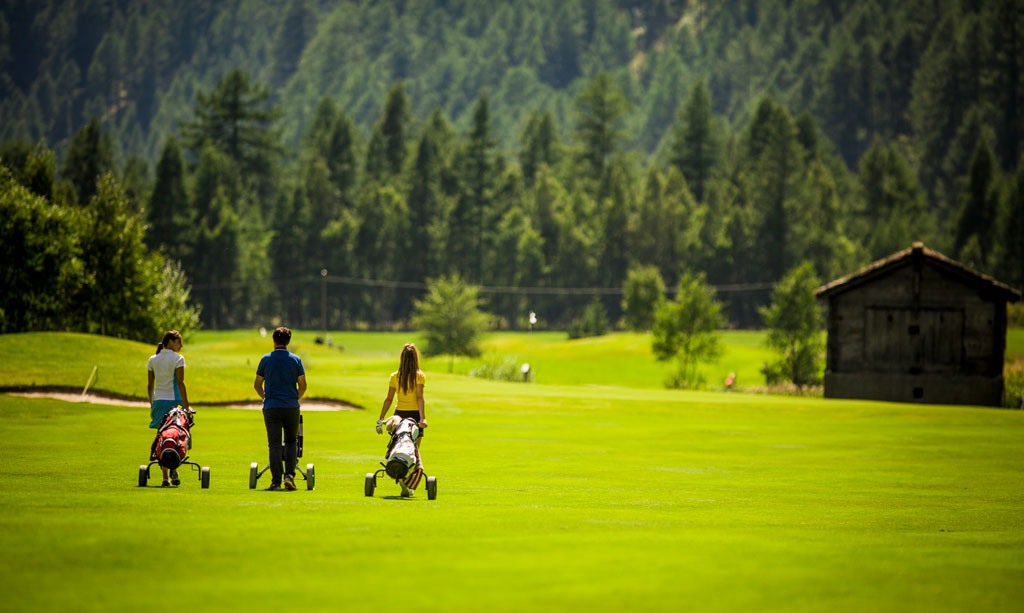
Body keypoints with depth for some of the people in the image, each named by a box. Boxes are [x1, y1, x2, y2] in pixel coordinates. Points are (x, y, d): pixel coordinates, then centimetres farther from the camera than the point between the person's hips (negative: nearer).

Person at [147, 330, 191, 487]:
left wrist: (151, 404, 18)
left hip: (158, 400, 4)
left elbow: (150, 385, 10)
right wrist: (186, 405, -12)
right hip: (174, 400, -4)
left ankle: (165, 477, 3)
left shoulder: (153, 359, 9)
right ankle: (173, 469, -15)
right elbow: (180, 383, -12)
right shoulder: (178, 359, -6)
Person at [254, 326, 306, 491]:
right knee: (291, 441, 14)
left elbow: (257, 385, 7)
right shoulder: (296, 360, 2)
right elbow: (302, 386, 3)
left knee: (274, 445, 1)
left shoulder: (266, 359, 2)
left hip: (271, 407, 0)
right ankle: (289, 475, -1)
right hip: (291, 406, 0)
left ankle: (276, 482, -2)